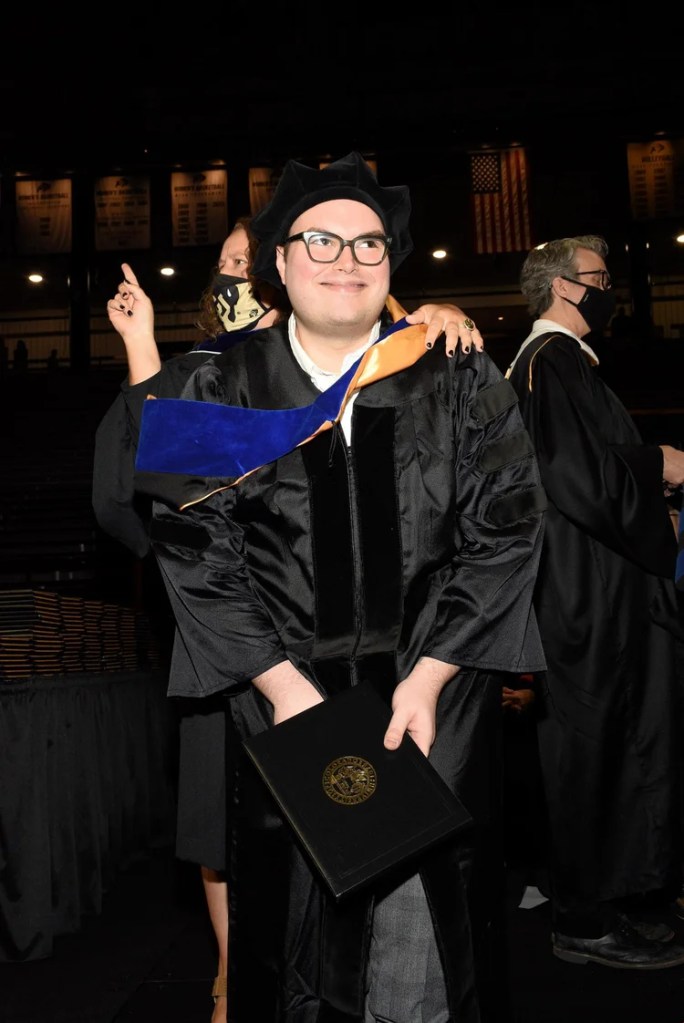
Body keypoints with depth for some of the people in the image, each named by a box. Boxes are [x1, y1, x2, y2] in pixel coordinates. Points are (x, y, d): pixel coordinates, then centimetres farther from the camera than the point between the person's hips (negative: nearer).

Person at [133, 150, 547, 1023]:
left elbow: (506, 533, -3)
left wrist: (427, 678, -10)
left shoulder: (460, 381, 2)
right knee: (295, 911, 11)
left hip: (437, 698, 0)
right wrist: (282, 684, -11)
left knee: (423, 928, 8)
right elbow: (195, 553, -3)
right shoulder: (223, 392, 1)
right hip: (280, 698, 1)